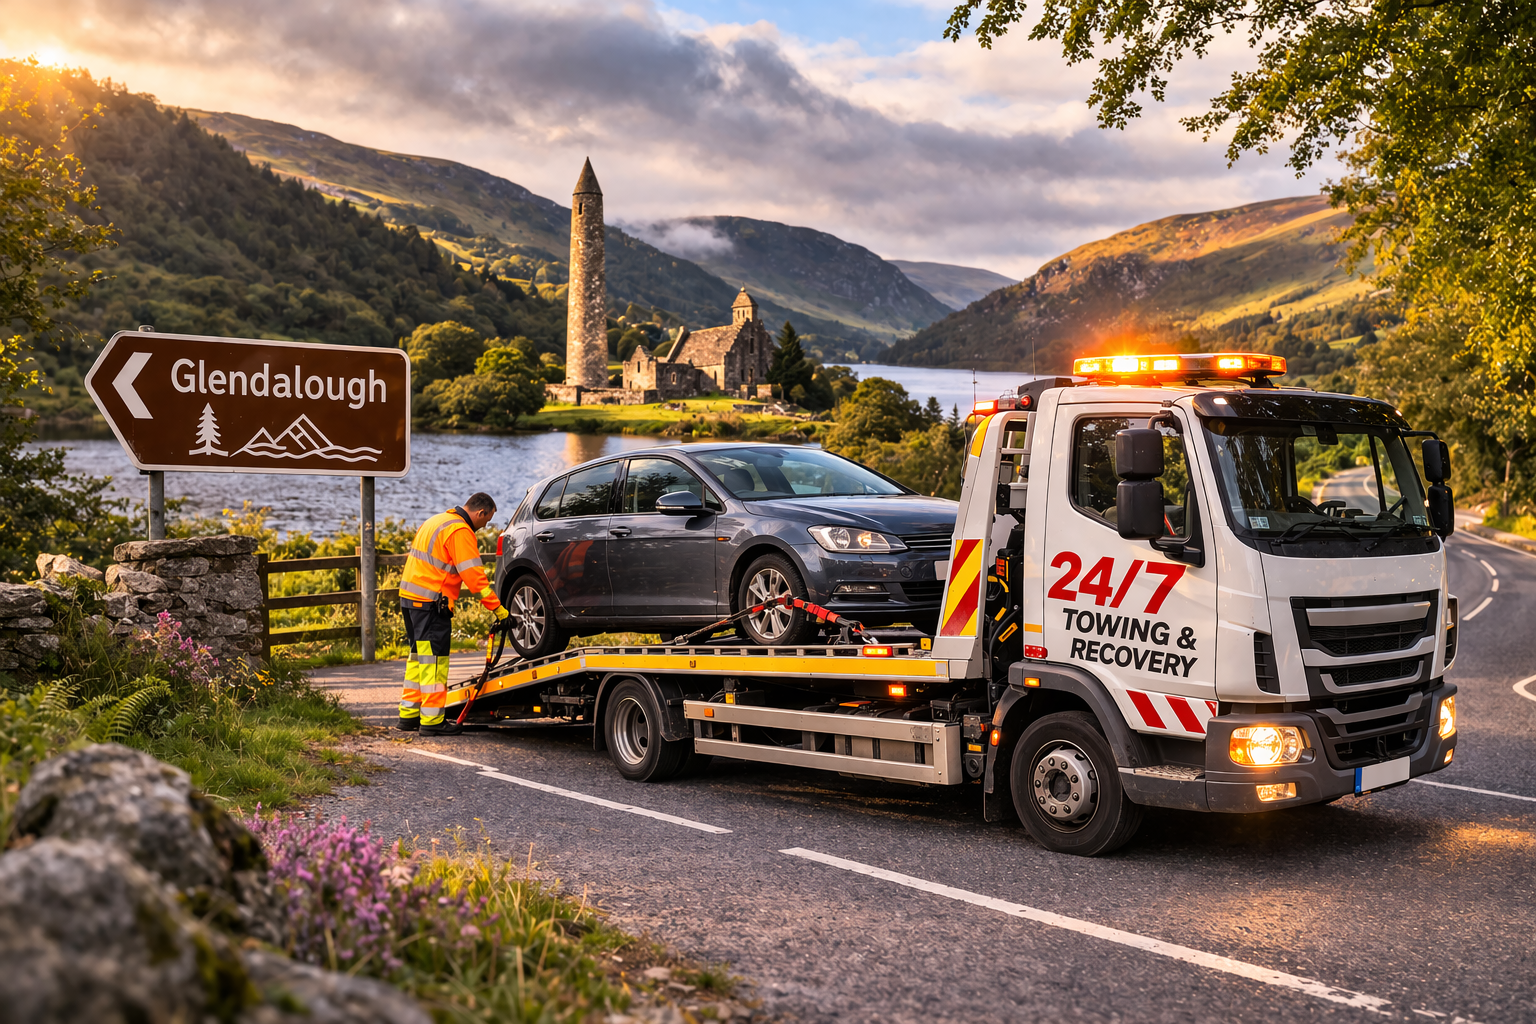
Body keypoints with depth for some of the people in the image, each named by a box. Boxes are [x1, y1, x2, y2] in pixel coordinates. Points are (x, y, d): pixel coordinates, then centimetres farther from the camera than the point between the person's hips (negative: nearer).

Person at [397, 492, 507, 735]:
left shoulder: (438, 521, 18)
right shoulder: (460, 531, -13)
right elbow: (474, 576, -18)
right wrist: (496, 607, -13)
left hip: (410, 596, 10)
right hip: (431, 603, -10)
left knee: (418, 656, 16)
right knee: (434, 660, -5)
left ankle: (409, 715, 21)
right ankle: (431, 720, -3)